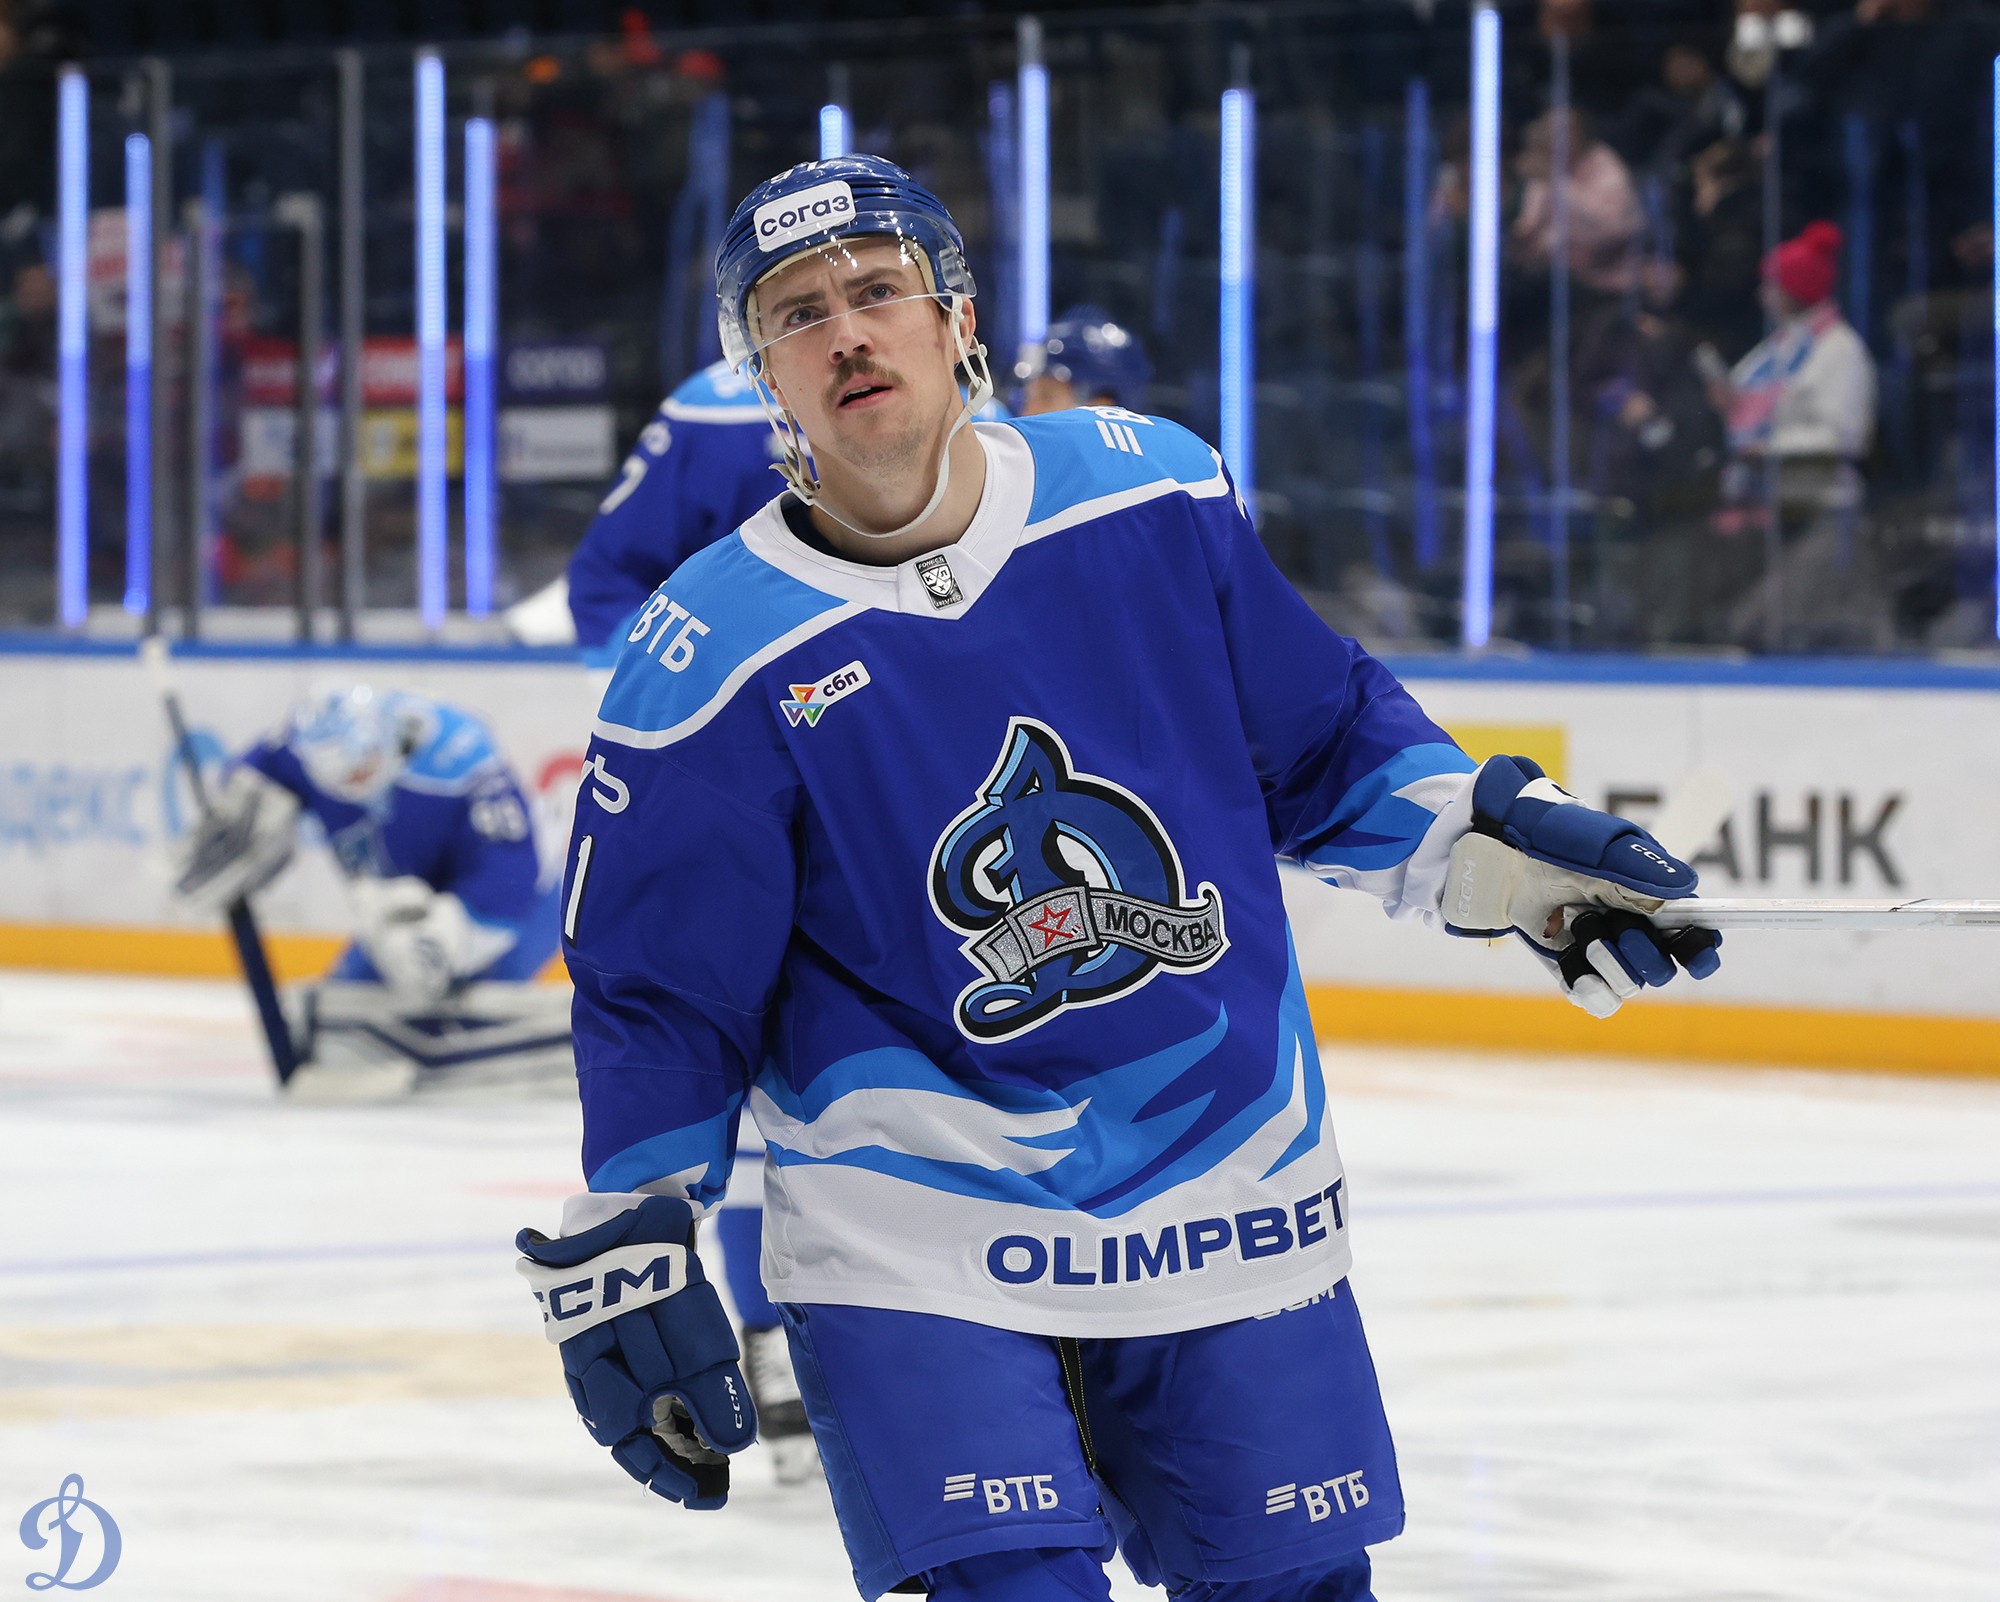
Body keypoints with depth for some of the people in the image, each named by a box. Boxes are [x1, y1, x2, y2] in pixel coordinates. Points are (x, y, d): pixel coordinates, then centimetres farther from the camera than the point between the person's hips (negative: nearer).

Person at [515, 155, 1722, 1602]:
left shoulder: (1153, 496, -3)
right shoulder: (713, 666, -11)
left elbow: (1324, 732, 11)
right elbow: (655, 990, -3)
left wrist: (1497, 842, 1)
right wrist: (624, 1245, -7)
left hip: (1230, 1196, 3)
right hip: (919, 1234, -3)